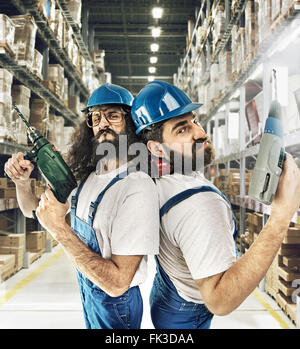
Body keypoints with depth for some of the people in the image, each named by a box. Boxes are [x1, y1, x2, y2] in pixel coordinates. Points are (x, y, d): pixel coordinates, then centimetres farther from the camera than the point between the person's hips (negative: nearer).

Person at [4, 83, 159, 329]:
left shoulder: (138, 187, -29)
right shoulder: (85, 178, -3)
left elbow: (117, 283, -31)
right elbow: (34, 209, 9)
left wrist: (60, 229, -31)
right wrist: (23, 182, -13)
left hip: (115, 305, -7)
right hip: (88, 291, 7)